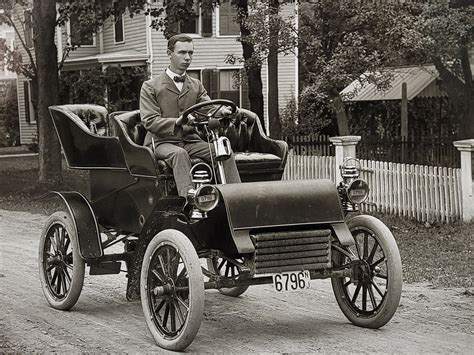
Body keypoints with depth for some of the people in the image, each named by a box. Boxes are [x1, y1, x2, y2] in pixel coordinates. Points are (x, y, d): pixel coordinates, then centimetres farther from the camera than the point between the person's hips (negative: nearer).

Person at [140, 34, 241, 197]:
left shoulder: (196, 86, 18)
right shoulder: (150, 87, 2)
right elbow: (149, 121, -10)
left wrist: (221, 112, -23)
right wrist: (177, 122, -28)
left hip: (190, 140, 4)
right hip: (162, 141, -4)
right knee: (180, 154, -37)